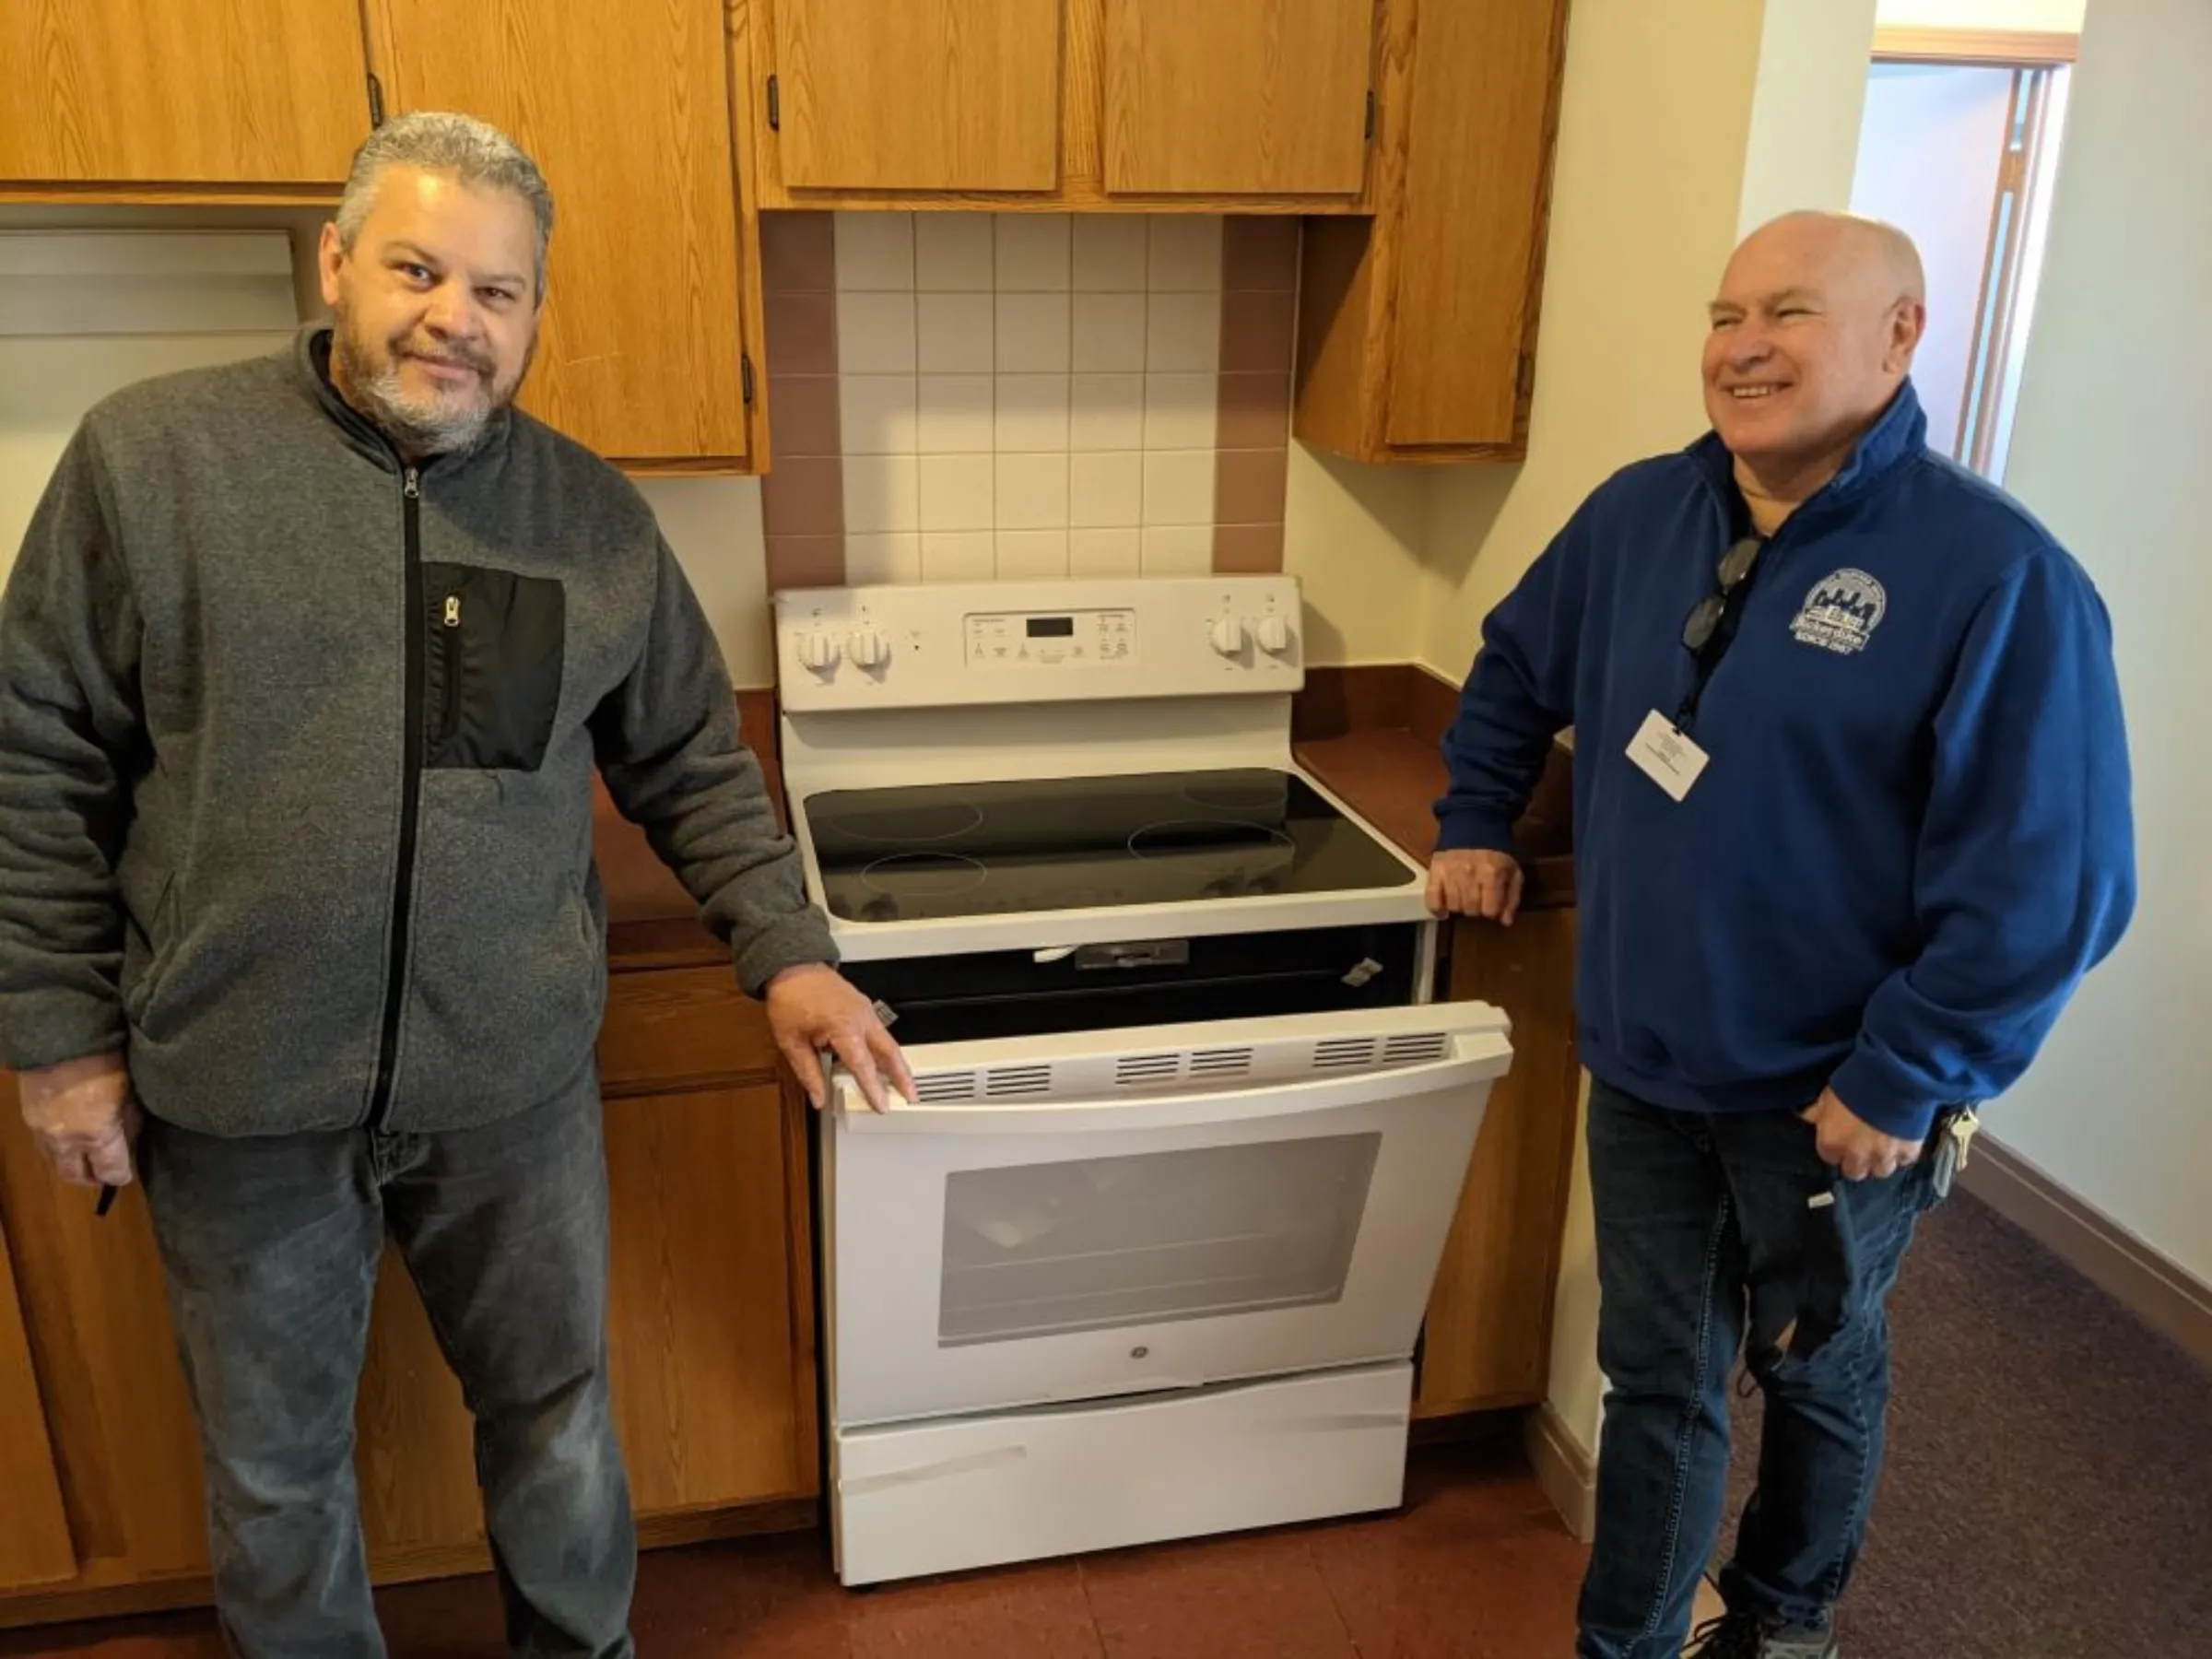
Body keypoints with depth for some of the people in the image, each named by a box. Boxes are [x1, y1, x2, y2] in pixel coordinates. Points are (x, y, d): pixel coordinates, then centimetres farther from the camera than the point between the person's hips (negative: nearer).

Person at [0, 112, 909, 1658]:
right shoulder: (152, 454, -6)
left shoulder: (597, 515, 0)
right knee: (276, 1462, 19)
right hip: (238, 1098, -1)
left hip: (517, 1085, 2)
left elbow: (693, 763, 7)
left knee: (559, 1415, 19)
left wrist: (788, 951, 0)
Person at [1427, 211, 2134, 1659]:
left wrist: (1907, 1081, -19)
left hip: (1834, 1100, -3)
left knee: (1817, 1374, 22)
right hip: (1645, 1063, 4)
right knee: (1657, 1379, 16)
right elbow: (1516, 667, 18)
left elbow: (2051, 884, -20)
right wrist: (1477, 822, 11)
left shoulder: (1997, 574, -20)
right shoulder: (1641, 514, -1)